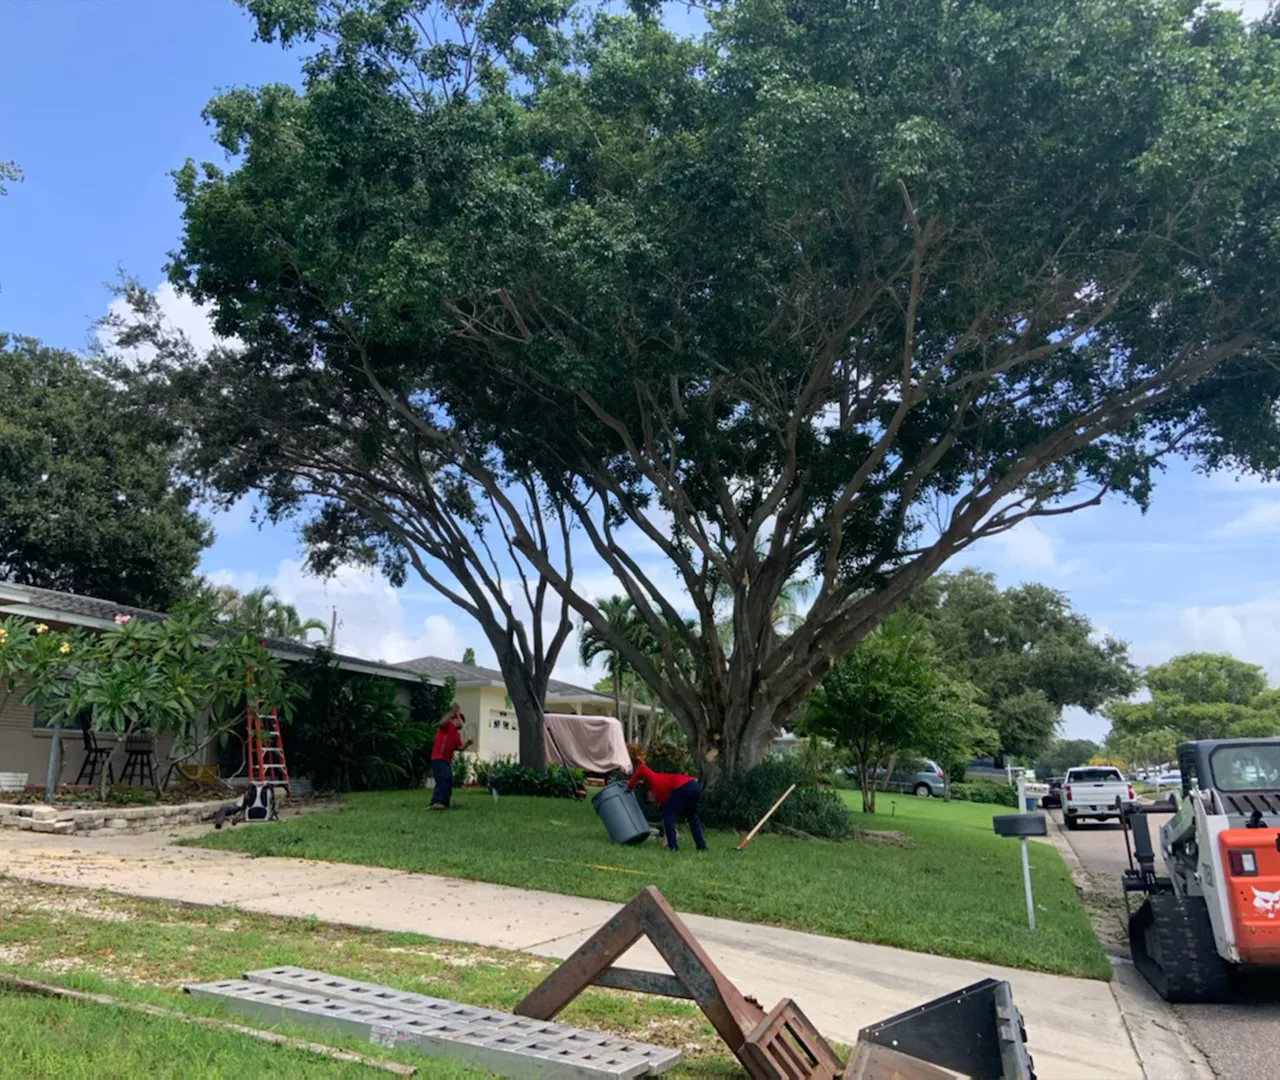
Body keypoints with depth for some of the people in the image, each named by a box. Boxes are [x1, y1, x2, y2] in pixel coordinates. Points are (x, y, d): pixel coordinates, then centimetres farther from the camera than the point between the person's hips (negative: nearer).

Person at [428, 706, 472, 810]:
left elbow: (460, 747, 16)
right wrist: (452, 713, -27)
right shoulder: (447, 725, 0)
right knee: (444, 778, -26)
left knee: (449, 782, 10)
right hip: (438, 758, -10)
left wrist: (467, 744, -1)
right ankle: (436, 802, -35)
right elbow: (442, 723, -24)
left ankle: (444, 804, 16)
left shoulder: (457, 734, 23)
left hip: (447, 760, 10)